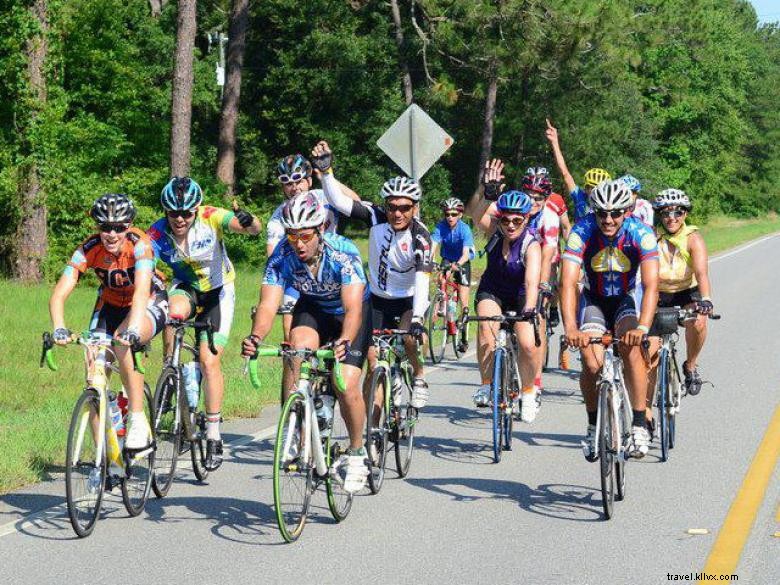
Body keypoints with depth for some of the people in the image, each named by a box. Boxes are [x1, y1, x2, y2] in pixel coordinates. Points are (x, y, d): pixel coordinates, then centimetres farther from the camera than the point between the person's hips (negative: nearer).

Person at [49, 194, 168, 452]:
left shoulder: (139, 244, -30)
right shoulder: (89, 249, -23)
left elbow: (142, 290, -45)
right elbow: (59, 295, -30)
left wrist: (132, 329, -62)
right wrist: (59, 329, -49)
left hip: (150, 304, -4)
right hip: (110, 306, 4)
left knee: (122, 343, -35)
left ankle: (138, 421, -25)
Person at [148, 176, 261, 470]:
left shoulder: (211, 218, -27)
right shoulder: (158, 233, -23)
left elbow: (254, 229, -39)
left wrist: (248, 221, -63)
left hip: (217, 293, -1)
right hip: (185, 288, 1)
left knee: (210, 361, -10)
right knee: (174, 311, -36)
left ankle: (213, 435, 4)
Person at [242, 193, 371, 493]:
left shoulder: (344, 253, -34)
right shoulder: (282, 256, -26)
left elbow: (353, 308, -43)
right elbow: (268, 304, -33)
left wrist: (344, 342, -62)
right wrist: (255, 337, -53)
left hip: (348, 314, -2)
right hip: (312, 308, 2)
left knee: (347, 386, -17)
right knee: (300, 345, -32)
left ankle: (356, 452, 8)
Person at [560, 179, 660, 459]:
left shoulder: (640, 233, -27)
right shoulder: (582, 231, -26)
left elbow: (651, 286, -36)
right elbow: (568, 283, -34)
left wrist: (642, 327, -51)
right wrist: (571, 328, -48)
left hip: (627, 299, -1)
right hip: (594, 299, 1)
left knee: (632, 349, -28)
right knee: (591, 363, -18)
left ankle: (639, 425, -20)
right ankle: (594, 425, 6)